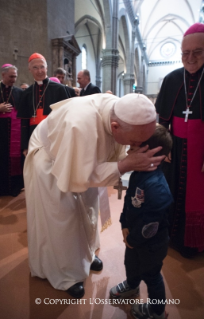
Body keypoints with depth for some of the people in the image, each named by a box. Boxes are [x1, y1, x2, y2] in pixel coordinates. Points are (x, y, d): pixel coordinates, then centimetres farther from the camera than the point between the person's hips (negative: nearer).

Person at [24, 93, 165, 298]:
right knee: (61, 217, 3)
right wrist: (127, 164, -40)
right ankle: (65, 274, 29)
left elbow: (115, 152, -9)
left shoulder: (123, 112, -24)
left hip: (82, 158, 6)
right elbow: (79, 177, -35)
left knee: (87, 208, 16)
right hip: (49, 158, -6)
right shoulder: (80, 125, -46)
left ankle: (84, 254, 43)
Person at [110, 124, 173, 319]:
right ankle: (131, 285, 64)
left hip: (151, 243, -8)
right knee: (131, 263, 32)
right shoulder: (137, 173, -10)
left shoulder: (156, 186, -38)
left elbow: (150, 224, -31)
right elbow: (128, 201, 2)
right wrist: (125, 226, -4)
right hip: (134, 236, 8)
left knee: (151, 275, 18)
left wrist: (133, 239, -16)